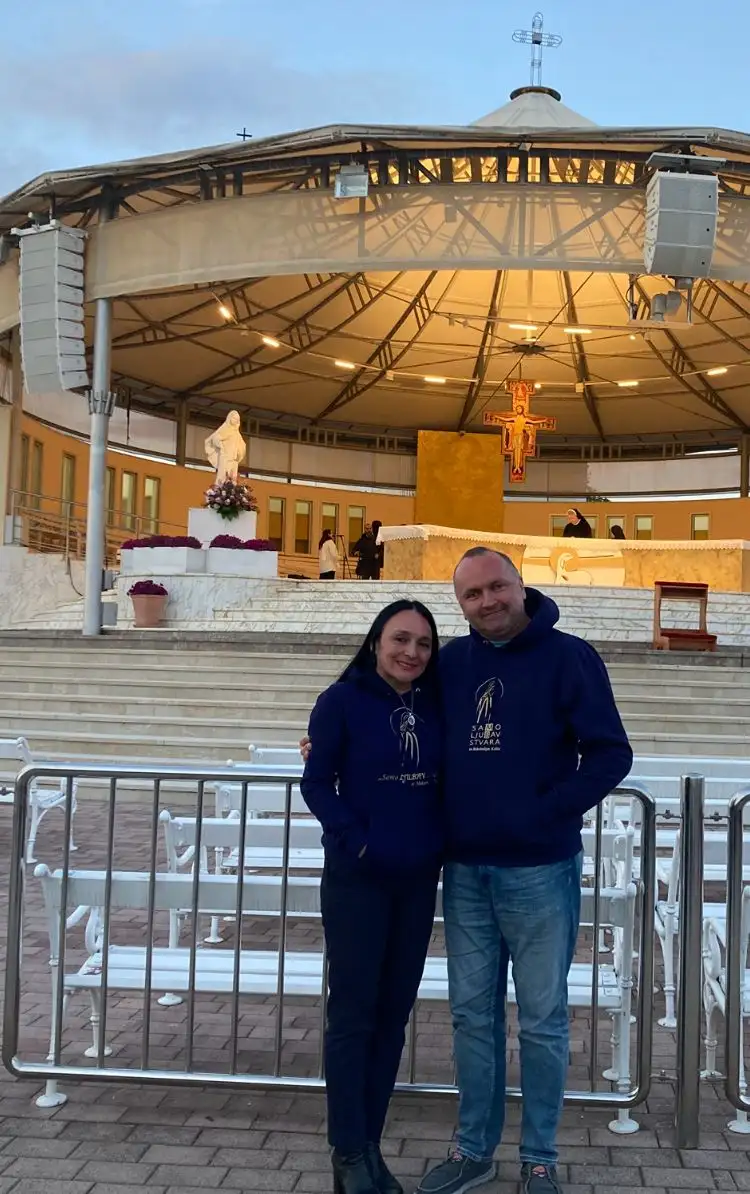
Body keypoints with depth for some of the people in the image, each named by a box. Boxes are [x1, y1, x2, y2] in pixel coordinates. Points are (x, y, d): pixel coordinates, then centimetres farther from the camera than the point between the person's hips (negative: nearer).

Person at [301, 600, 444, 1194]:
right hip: (357, 879, -5)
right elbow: (317, 783, -8)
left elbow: (448, 781, 9)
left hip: (419, 881, 5)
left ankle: (371, 1145, 24)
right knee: (353, 1013, 3)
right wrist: (354, 839, -18)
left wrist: (442, 840, -4)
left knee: (394, 1013, 11)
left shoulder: (435, 706, 3)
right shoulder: (343, 701, -9)